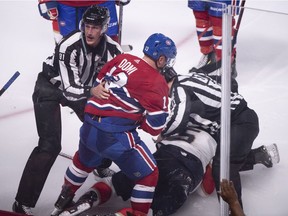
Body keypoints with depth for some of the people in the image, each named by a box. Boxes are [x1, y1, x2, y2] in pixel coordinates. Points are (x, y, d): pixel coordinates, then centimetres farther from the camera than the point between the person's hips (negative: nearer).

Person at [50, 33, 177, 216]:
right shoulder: (158, 84, -8)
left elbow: (98, 85, 18)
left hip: (89, 128, 7)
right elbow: (155, 127, -8)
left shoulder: (122, 59, 8)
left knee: (84, 161, 36)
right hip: (116, 137, -7)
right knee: (149, 175, 10)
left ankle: (64, 200, 52)